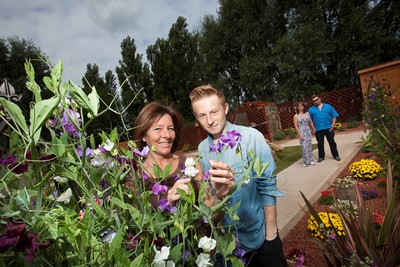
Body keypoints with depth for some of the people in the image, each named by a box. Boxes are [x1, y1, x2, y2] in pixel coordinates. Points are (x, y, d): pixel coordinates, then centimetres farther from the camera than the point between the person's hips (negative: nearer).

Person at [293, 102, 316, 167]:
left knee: (309, 146, 7)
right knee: (304, 147, -6)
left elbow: (311, 122, 13)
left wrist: (314, 130, 10)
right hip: (301, 132, -4)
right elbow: (296, 126, -8)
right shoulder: (296, 116, -4)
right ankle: (306, 162, 4)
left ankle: (310, 160, 18)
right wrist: (300, 135, -13)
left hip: (308, 131, 4)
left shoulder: (307, 114, 7)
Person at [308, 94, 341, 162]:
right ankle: (321, 157, 18)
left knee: (332, 142, 9)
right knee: (320, 144, 7)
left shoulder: (328, 106, 5)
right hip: (318, 129, 0)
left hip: (329, 128, 0)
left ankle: (336, 155, 21)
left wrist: (333, 125, -6)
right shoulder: (311, 110, 4)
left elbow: (334, 116, 5)